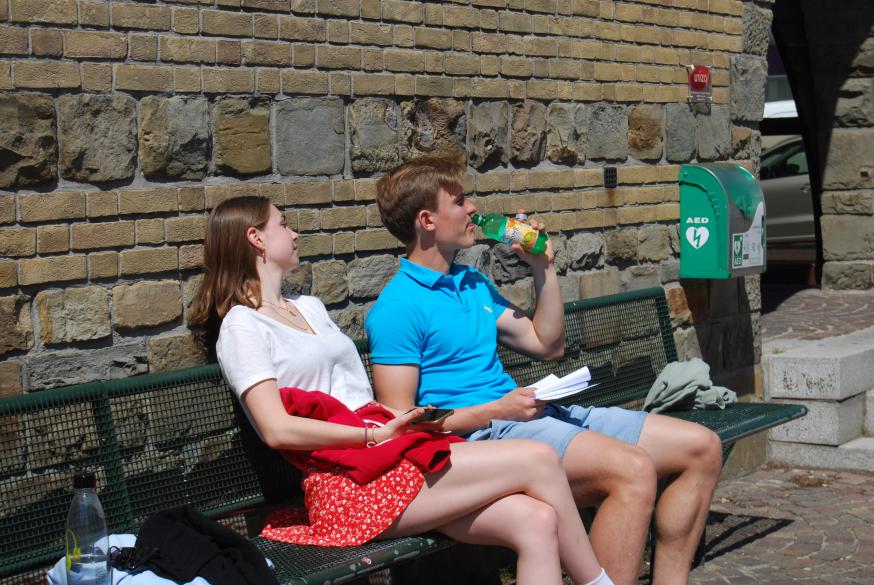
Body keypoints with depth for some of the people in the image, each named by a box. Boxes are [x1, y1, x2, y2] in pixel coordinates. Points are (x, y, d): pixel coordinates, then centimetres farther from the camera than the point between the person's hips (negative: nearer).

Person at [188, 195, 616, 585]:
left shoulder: (309, 307, 24)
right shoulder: (242, 326, -1)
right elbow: (278, 429, -13)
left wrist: (403, 425, 3)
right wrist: (375, 435, -12)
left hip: (387, 453, 8)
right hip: (347, 484, -8)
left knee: (536, 521, -16)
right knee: (538, 461, -14)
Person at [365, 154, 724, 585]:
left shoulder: (472, 283, 19)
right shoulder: (397, 308, -8)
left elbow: (548, 345, 24)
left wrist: (544, 269, 14)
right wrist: (499, 409, -16)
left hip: (524, 416, 9)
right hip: (483, 435, -9)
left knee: (702, 448, 2)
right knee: (633, 469, -33)